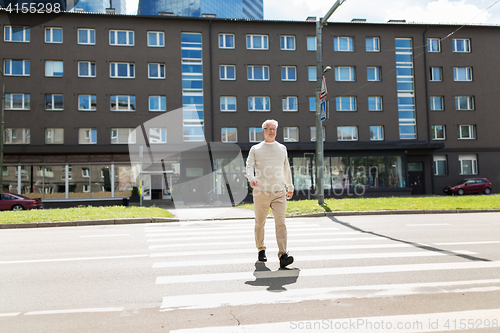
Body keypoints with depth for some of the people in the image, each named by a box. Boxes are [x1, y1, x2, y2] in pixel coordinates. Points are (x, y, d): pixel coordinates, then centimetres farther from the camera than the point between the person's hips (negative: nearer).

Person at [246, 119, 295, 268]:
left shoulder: (282, 148, 17)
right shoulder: (255, 149, 8)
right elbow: (249, 166, -3)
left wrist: (290, 187, 29)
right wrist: (251, 179, -24)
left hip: (279, 192, 1)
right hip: (261, 192, -1)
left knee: (280, 222, -12)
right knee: (260, 224, 8)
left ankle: (283, 255, -17)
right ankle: (261, 250, 29)